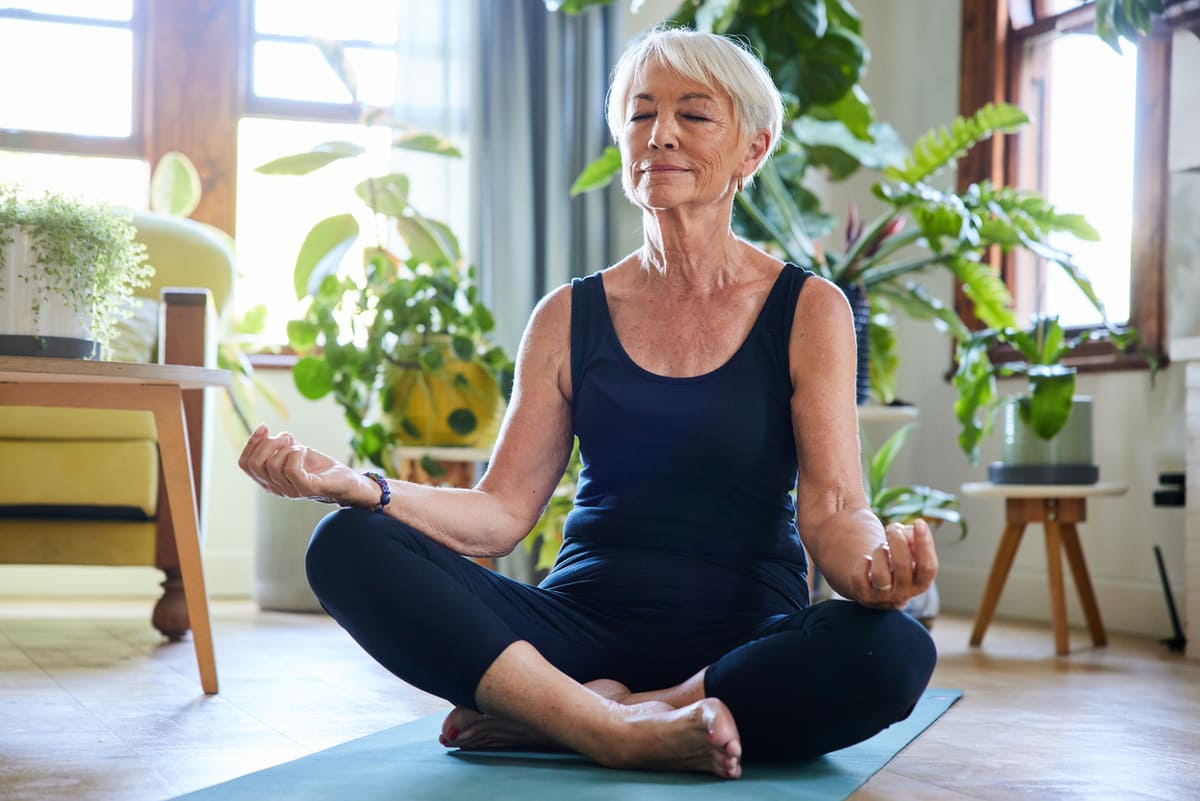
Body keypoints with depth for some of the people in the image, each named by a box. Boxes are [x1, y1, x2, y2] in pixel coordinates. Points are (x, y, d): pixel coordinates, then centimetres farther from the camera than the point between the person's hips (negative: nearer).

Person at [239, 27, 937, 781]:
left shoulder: (808, 310, 3)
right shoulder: (570, 318, 9)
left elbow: (834, 512, -6)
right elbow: (499, 512, 2)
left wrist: (878, 565, -31)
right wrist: (355, 485, -16)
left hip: (742, 643, -1)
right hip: (585, 627, 2)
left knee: (893, 651, -36)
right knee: (349, 547, -21)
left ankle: (552, 716, -24)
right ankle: (620, 727, -28)